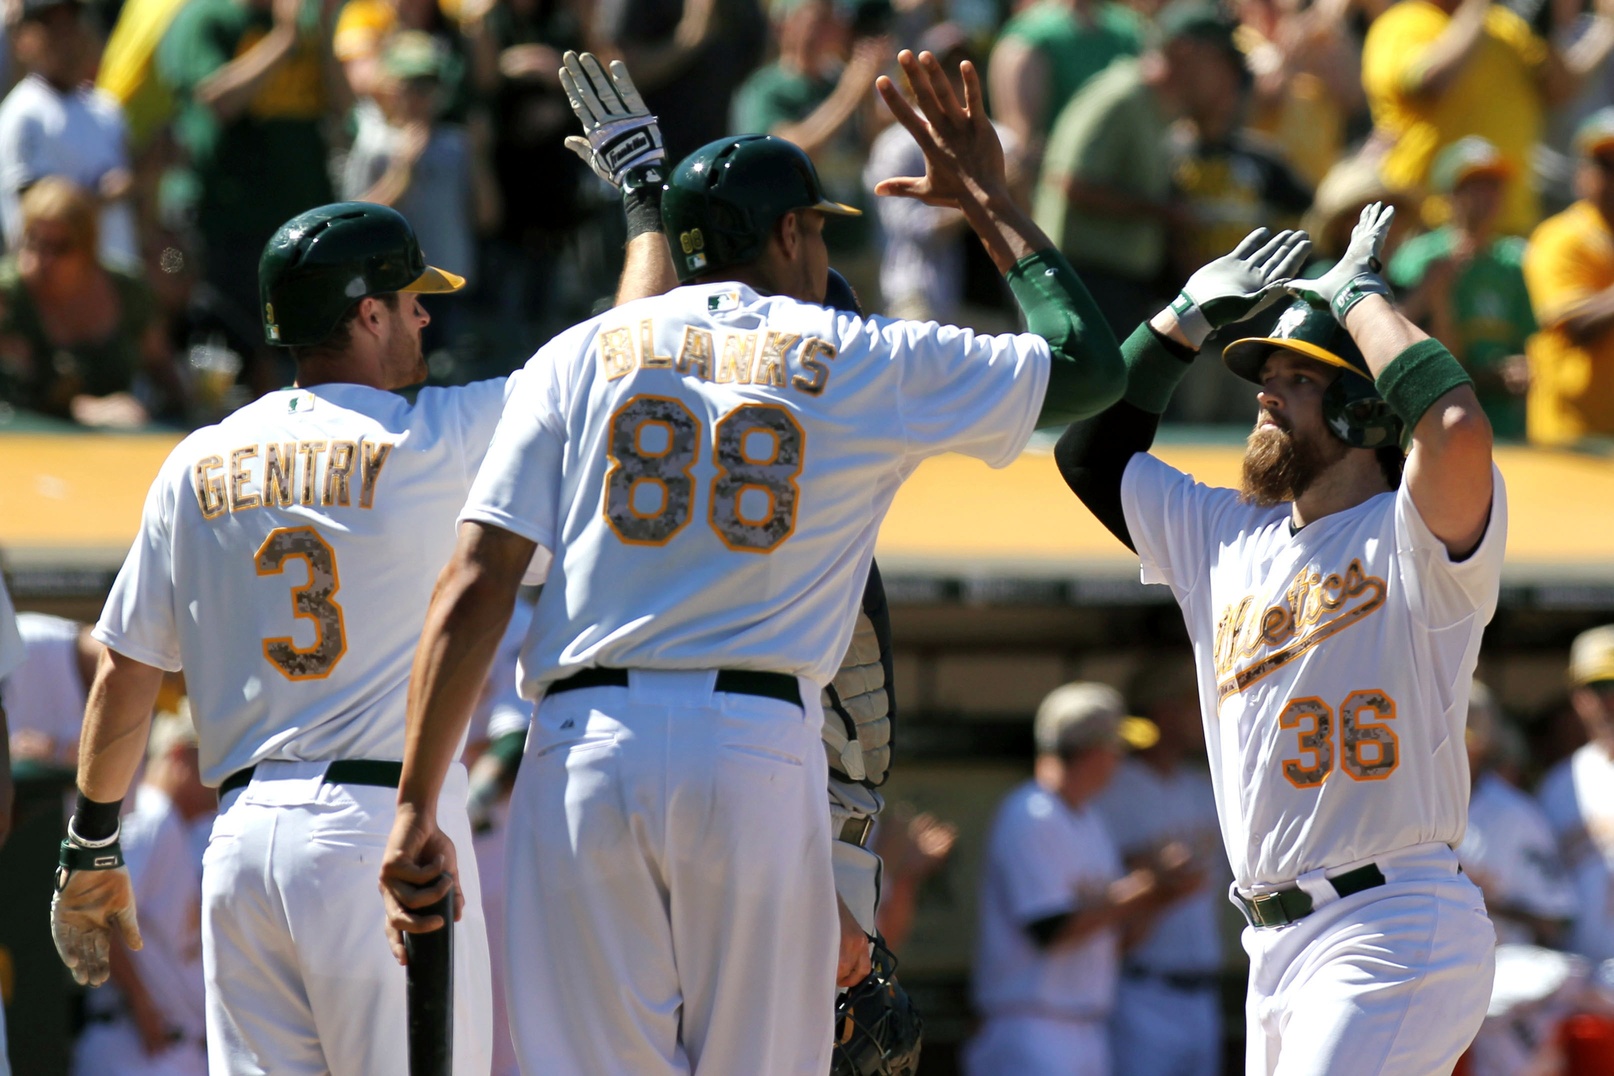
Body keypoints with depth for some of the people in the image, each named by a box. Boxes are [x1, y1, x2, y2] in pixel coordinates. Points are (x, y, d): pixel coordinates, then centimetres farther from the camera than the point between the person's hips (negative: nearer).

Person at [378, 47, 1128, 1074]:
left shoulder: (580, 355, 14)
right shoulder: (864, 362, 10)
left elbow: (474, 590, 4)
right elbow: (1089, 363, 20)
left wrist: (417, 807, 3)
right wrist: (988, 201, 32)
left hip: (583, 750, 2)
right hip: (759, 753, -2)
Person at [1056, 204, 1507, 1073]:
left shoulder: (1410, 538, -6)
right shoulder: (1222, 537, 17)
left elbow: (1457, 425, -27)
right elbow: (1090, 450, 26)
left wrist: (1357, 296, -11)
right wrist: (1190, 315, 19)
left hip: (1394, 932, -8)